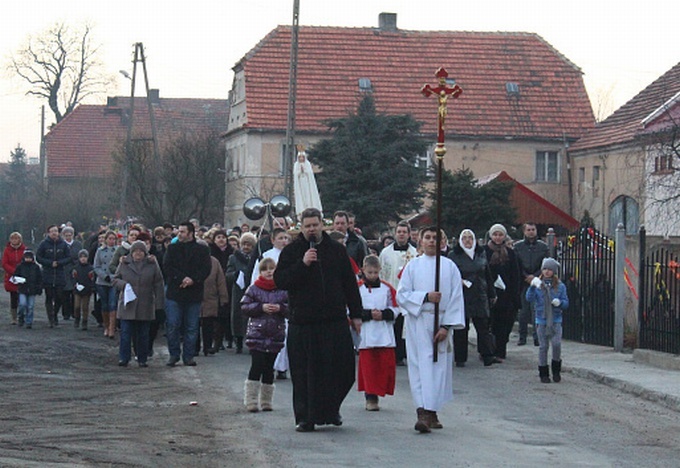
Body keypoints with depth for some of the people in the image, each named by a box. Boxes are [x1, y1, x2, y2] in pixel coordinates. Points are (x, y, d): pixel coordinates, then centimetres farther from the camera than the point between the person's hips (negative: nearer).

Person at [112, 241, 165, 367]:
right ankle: (123, 358, 2)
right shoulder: (124, 263, 5)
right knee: (126, 333, -3)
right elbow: (115, 280, 11)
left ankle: (142, 359, 14)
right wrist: (123, 284, -12)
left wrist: (159, 303, -3)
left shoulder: (152, 264, 4)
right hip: (127, 305, 0)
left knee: (143, 334, 6)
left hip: (145, 306, 0)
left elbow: (158, 285, 4)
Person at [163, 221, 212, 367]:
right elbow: (167, 267, -2)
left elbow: (206, 269, -2)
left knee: (191, 327, 4)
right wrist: (182, 279, -15)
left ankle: (188, 356, 12)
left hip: (194, 294, 0)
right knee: (172, 326, -2)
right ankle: (174, 355, 8)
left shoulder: (202, 250, 6)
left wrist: (193, 280, -17)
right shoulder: (172, 248, 8)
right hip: (174, 293, 0)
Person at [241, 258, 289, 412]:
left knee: (269, 368, 7)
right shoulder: (253, 289, 1)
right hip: (257, 334, -2)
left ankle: (266, 401, 16)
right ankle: (251, 401, -5)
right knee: (256, 366, -9)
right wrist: (261, 307, -14)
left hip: (276, 334, 2)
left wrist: (280, 308, -13)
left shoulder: (283, 290, 4)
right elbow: (244, 307, -2)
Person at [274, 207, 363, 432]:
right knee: (304, 372, 0)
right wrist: (302, 264, -17)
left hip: (334, 321, 2)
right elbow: (280, 281, -7)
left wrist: (356, 314, 10)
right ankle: (305, 418, 7)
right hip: (302, 323, -2)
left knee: (341, 368, 3)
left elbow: (350, 284, 13)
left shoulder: (337, 250, 10)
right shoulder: (291, 251, 4)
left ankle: (331, 409, 24)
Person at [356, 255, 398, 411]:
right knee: (368, 367, -2)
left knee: (386, 365, 1)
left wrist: (383, 314, -11)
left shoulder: (387, 288, 7)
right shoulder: (357, 288, 1)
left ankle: (379, 392, 13)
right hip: (366, 336, -2)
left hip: (385, 335, 2)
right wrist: (369, 314, -14)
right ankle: (370, 397, 2)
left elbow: (395, 309, 7)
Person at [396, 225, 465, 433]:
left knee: (438, 367, -6)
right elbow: (402, 295, 2)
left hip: (440, 323, 0)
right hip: (418, 323, 0)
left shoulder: (449, 266, 6)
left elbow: (456, 298, 2)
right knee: (420, 367, -4)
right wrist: (425, 297, -13)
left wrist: (446, 326, -7)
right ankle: (426, 412, -5)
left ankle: (429, 413, -7)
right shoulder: (413, 266, 8)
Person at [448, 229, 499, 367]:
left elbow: (488, 275, 17)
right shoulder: (454, 255, 2)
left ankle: (487, 356, -4)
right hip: (461, 297, -2)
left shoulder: (481, 254, 12)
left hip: (480, 296, 2)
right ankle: (460, 358, 8)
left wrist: (492, 294, 18)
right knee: (461, 329, 2)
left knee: (484, 326, -3)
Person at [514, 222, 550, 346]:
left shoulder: (543, 246, 8)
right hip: (523, 283, 0)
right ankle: (522, 336, 8)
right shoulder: (518, 246, 8)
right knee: (523, 311, 0)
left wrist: (535, 276, -9)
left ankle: (537, 337, -2)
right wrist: (526, 277, -8)